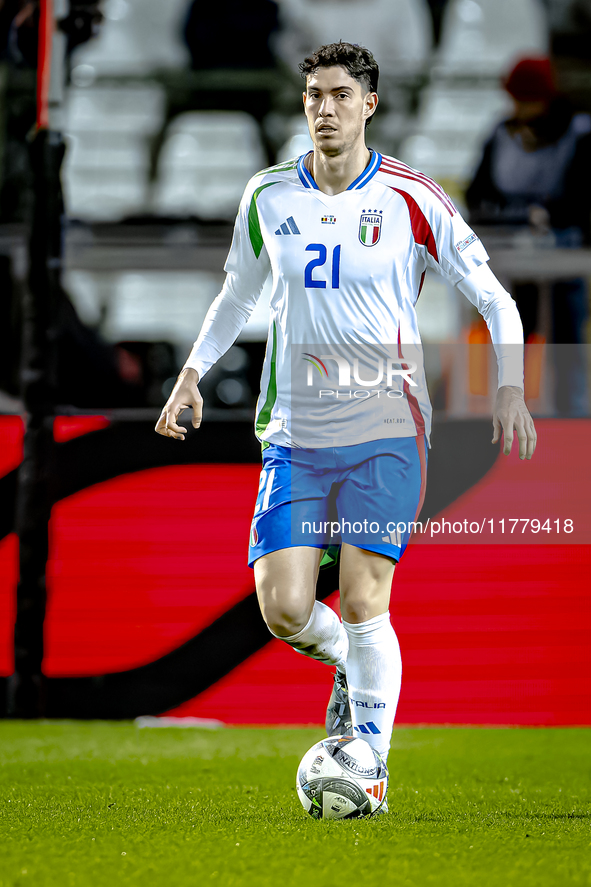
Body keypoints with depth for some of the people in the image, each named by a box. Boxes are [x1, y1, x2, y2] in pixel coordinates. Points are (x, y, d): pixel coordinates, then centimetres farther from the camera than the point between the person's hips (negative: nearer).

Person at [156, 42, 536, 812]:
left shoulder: (411, 200, -4)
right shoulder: (269, 196, 5)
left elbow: (493, 298, 1)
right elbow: (239, 295, 22)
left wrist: (510, 388, -12)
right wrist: (193, 373, 11)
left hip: (384, 433, -3)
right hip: (295, 434, 3)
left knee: (363, 605, -12)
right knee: (283, 608, -7)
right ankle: (347, 666, 26)